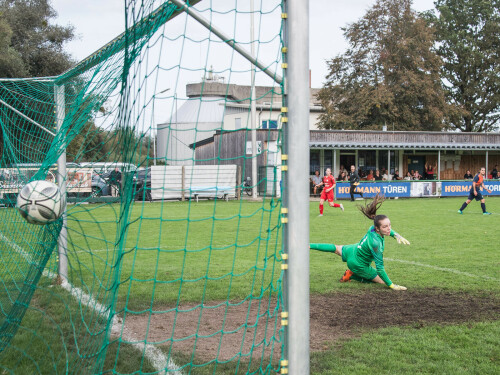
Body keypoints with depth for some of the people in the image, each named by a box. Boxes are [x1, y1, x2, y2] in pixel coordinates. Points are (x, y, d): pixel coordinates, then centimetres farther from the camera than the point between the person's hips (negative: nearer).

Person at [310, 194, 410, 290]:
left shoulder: (373, 227, -20)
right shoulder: (375, 243, -40)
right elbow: (379, 268, -35)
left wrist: (396, 235, -7)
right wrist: (392, 285, -31)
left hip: (350, 250, 8)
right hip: (358, 265, -7)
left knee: (336, 248, 35)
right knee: (382, 281, 1)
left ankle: (308, 246, 48)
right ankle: (351, 275, 2)